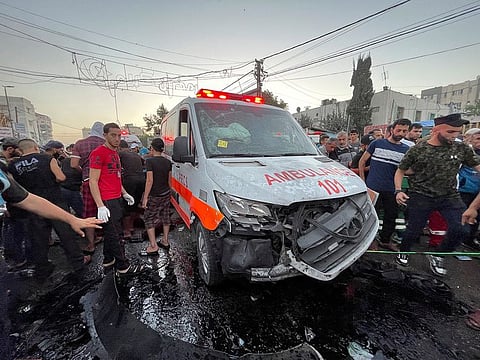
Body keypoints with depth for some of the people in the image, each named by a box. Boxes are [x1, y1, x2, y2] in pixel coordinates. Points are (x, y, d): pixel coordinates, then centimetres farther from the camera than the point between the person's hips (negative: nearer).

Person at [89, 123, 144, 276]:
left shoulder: (115, 153, 16)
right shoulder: (98, 153, -12)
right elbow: (93, 181, -16)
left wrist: (124, 194, 20)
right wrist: (100, 206, -22)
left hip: (117, 199, 9)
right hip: (107, 201, -9)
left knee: (111, 232, 19)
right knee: (115, 235, -1)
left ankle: (108, 261, 34)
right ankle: (123, 267, 9)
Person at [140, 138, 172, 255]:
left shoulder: (150, 161, -14)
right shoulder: (167, 162, 4)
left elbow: (150, 181, -19)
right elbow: (169, 180, 8)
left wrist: (145, 198, -15)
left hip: (154, 196, -6)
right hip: (166, 194, 6)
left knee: (149, 219, 3)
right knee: (165, 218, 15)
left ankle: (153, 246, 1)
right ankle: (165, 241, 27)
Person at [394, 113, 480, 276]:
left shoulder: (461, 149, 1)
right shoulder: (417, 150, -7)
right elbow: (400, 171, 0)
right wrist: (398, 191, -13)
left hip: (450, 197, 3)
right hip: (421, 197, -3)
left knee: (461, 229, -9)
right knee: (414, 230, 4)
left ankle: (437, 255, 18)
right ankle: (403, 252, 33)